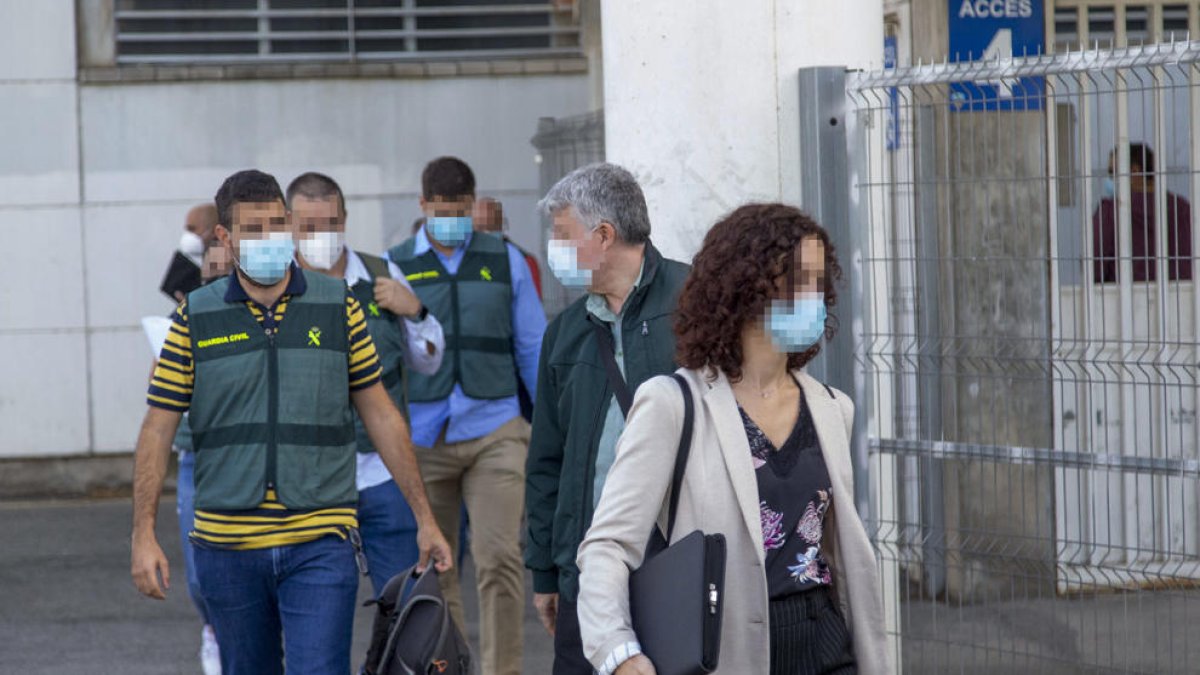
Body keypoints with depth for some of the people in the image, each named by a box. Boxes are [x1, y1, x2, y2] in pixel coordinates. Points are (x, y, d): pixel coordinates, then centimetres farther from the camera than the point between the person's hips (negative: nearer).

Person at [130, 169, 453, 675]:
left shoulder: (338, 307, 3)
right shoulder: (195, 318, 2)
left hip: (321, 544, -1)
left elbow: (380, 415, 8)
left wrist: (424, 518, 7)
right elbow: (158, 430, 3)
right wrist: (144, 536, -4)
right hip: (227, 549, 1)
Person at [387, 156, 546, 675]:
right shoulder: (392, 267, 6)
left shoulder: (505, 261, 8)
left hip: (494, 432, -1)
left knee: (499, 559, -11)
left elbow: (533, 349, 11)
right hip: (421, 437, 1)